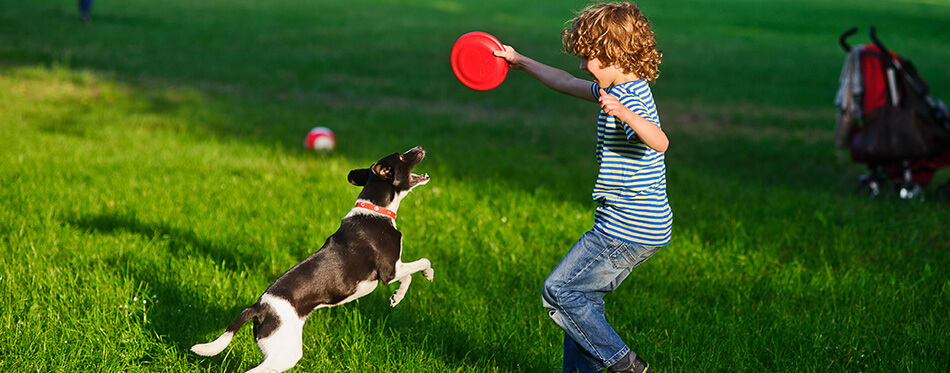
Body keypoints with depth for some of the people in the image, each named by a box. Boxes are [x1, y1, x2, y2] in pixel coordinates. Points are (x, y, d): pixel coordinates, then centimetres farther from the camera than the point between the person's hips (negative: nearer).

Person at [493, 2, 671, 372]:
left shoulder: (630, 98, -19)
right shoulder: (622, 92, 13)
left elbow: (659, 141, -38)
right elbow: (566, 83, 28)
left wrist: (623, 114, -53)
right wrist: (521, 62, 35)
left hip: (628, 229, -10)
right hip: (637, 228, 10)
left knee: (559, 290, -6)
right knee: (584, 294, 17)